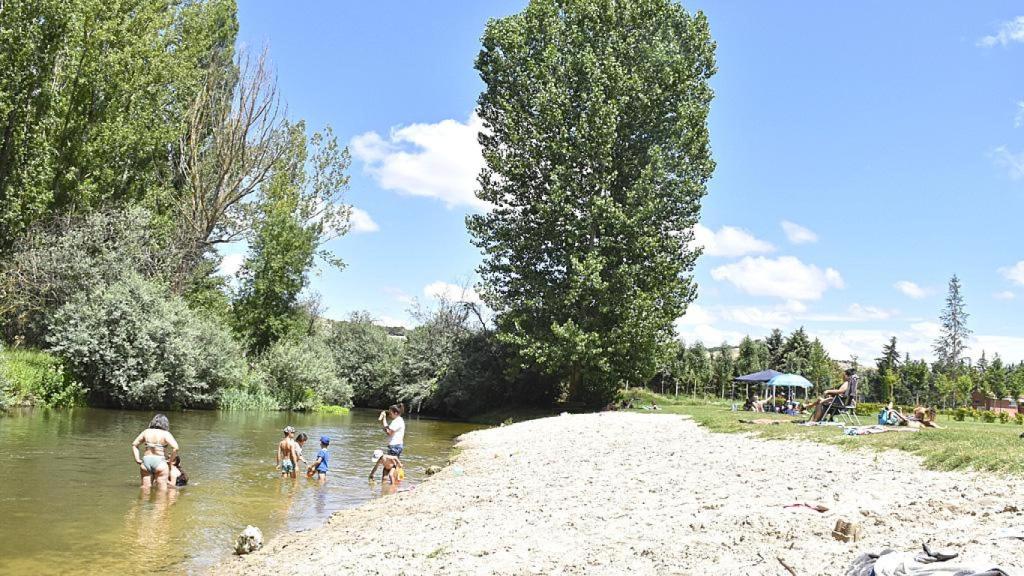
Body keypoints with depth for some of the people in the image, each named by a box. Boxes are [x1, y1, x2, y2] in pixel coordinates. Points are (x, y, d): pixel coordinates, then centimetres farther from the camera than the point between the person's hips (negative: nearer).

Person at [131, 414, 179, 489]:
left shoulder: (146, 432, 8)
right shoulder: (165, 434, -6)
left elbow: (134, 444, 15)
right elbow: (175, 448, -17)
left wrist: (137, 459, 13)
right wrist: (170, 460, -4)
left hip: (146, 461, 4)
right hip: (160, 463, -4)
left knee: (145, 488, 12)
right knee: (162, 489, 2)